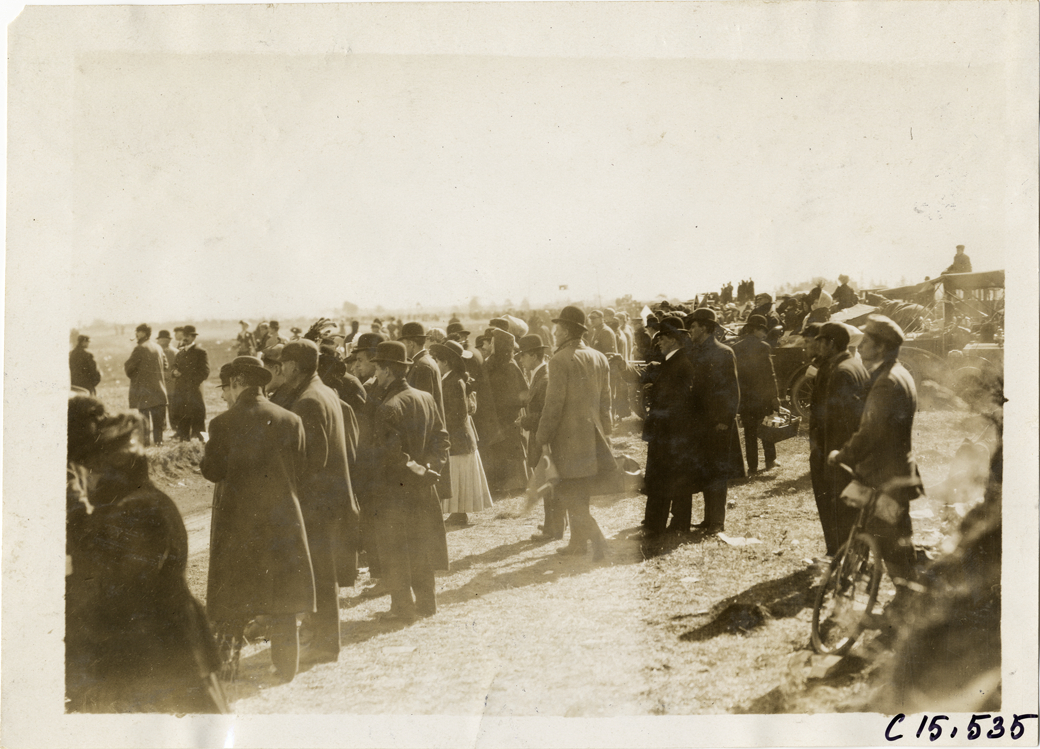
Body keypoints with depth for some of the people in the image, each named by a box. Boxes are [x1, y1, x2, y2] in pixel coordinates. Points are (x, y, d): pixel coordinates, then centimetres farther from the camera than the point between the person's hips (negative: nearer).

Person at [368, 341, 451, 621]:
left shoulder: (388, 408, -18)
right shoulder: (426, 399, 4)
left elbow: (388, 453, -20)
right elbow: (441, 437, 7)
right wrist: (430, 467, 2)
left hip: (393, 490, -7)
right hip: (422, 489, 7)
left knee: (395, 551, 4)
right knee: (422, 546, 16)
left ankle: (403, 607, 9)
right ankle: (426, 601, 22)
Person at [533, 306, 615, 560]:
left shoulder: (560, 360, -14)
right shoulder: (599, 359, 9)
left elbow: (554, 404, -16)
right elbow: (605, 401, 13)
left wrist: (542, 439, -10)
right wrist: (604, 432, 20)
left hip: (568, 438, -7)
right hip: (592, 435, 7)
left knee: (570, 494, -2)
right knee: (578, 495, 17)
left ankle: (596, 538, -14)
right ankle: (578, 542, 22)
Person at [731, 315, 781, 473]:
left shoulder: (736, 348, 2)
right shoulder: (762, 347, -10)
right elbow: (769, 374, -11)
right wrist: (774, 395, -5)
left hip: (744, 395, 3)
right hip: (762, 395, -3)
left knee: (749, 432, 7)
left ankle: (752, 465, 8)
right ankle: (770, 460, 16)